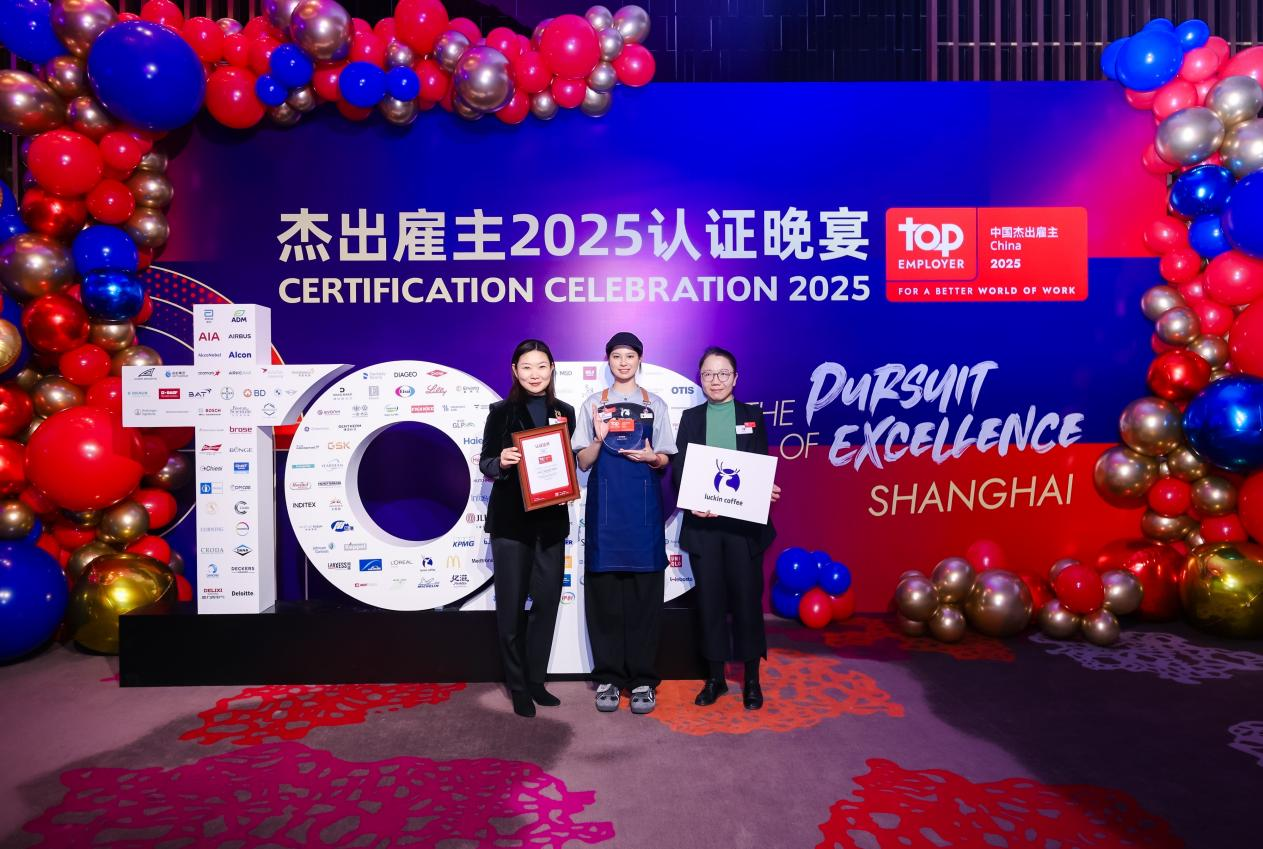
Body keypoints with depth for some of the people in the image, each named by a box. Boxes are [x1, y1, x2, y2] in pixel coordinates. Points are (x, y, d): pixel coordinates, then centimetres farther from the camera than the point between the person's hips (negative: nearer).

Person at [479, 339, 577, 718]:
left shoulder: (564, 412, 7)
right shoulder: (501, 412, -3)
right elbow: (485, 463, -1)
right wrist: (501, 462, -23)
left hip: (551, 519, 3)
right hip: (510, 520, -3)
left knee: (547, 601, 8)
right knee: (512, 604, 5)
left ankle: (536, 680, 24)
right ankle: (518, 686, 19)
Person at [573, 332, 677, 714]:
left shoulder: (655, 405, 11)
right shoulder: (593, 405, 10)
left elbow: (665, 460, 11)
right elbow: (583, 462, 7)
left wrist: (651, 457, -11)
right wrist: (600, 438, -12)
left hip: (643, 507, 0)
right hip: (604, 506, 0)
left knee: (644, 592, 0)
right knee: (603, 592, 1)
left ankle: (642, 679, 9)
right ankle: (609, 677, 12)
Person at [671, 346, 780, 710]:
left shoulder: (753, 416, 8)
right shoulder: (690, 417, 9)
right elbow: (678, 468, 2)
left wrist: (767, 492, -17)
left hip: (744, 522, -1)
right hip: (702, 522, 1)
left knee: (747, 597, 4)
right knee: (709, 598, 8)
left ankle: (752, 679, 19)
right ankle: (715, 677, 22)